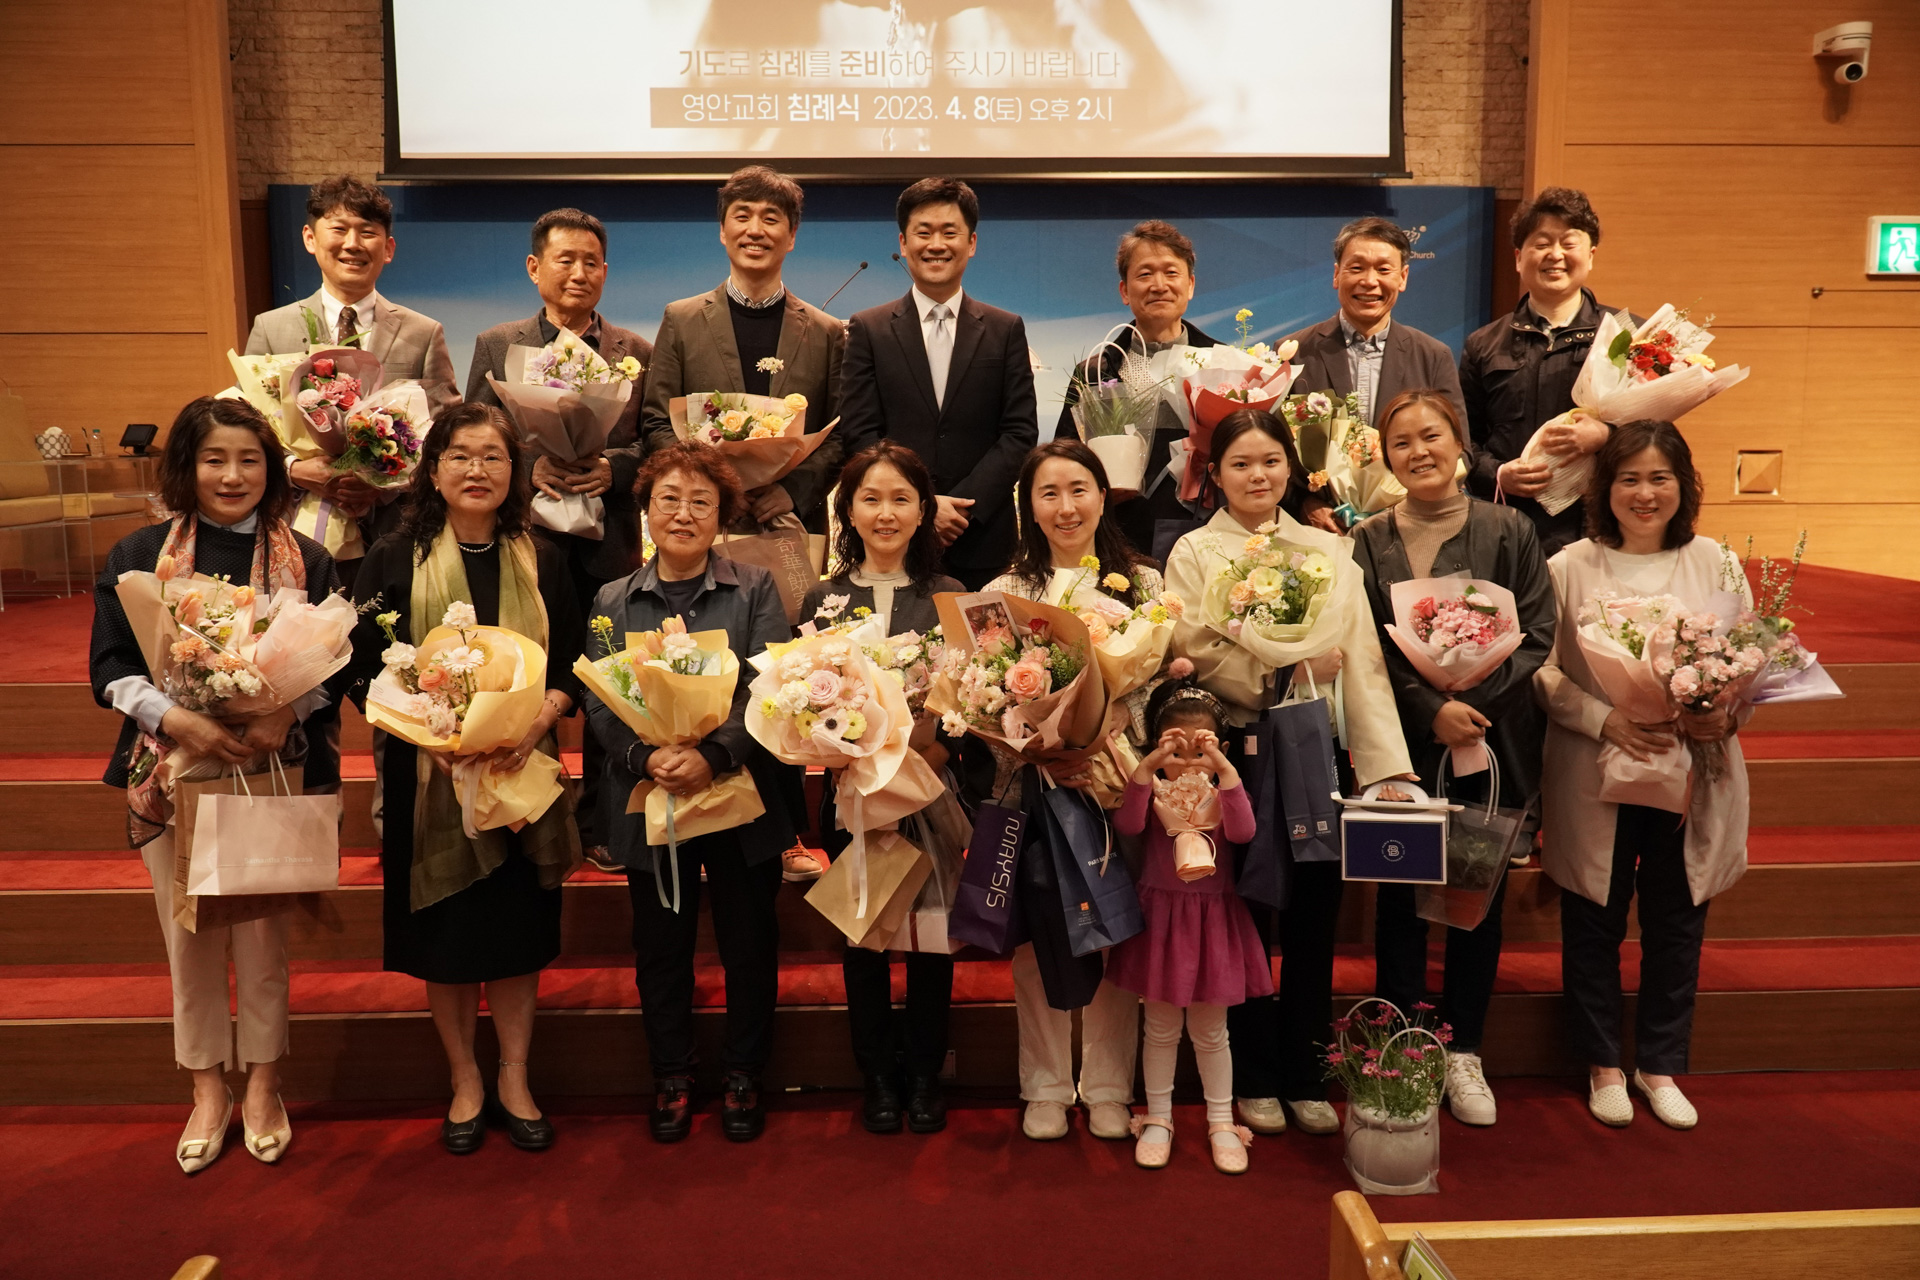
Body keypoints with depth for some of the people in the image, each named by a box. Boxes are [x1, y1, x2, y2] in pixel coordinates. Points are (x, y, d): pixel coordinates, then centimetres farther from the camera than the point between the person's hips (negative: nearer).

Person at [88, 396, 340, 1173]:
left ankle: (262, 1086, 27)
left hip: (275, 768, 0)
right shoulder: (139, 556, 3)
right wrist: (174, 717, -19)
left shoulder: (306, 562, 3)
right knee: (190, 933, 9)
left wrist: (285, 714, -18)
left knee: (263, 932, 7)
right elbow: (109, 668, -2)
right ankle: (208, 1091, 28)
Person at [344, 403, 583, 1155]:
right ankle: (465, 1084, 27)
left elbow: (570, 667, 3)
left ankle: (514, 1080, 26)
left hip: (521, 773, 1)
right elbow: (366, 670, -4)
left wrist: (531, 726, -15)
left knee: (517, 930, 8)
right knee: (444, 933, 8)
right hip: (427, 774, -1)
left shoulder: (542, 560, 5)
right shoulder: (395, 558, -1)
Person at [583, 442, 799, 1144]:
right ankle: (671, 1078, 30)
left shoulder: (755, 590, 1)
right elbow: (600, 703, 0)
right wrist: (647, 757, -19)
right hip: (649, 798, 2)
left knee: (750, 942, 9)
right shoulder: (613, 602, 7)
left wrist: (714, 756, -23)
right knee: (660, 946, 11)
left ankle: (744, 1076, 27)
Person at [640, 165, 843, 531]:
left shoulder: (828, 333, 7)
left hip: (795, 526, 1)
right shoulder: (681, 320, 7)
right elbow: (656, 425, 4)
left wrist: (794, 489, -12)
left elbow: (839, 436, 4)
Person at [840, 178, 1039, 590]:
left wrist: (963, 505, -10)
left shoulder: (1006, 330, 9)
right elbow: (860, 434, 0)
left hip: (982, 543, 1)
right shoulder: (867, 329, 7)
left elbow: (1020, 432, 3)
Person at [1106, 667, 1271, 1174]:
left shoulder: (1224, 786, -2)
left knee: (1210, 1030, 10)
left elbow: (1243, 831, -22)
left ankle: (1221, 1123, 25)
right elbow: (1127, 824, -25)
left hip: (1212, 915, 0)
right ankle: (1158, 1119, 26)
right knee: (1161, 1028, 11)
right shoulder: (1153, 786, -5)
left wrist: (1223, 767, -30)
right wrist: (1148, 765, -34)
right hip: (1162, 913, 0)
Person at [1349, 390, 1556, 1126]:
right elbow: (1365, 654, -2)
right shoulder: (1367, 545, 2)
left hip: (1492, 742, 0)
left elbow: (1539, 636, -2)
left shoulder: (1509, 532, 1)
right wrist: (1431, 711, -15)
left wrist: (1477, 705, -15)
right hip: (1400, 748, 0)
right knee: (1400, 904, 5)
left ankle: (1463, 1052, 24)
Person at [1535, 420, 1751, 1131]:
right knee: (1594, 925, 9)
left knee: (1676, 925, 11)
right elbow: (1542, 672, -4)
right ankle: (1603, 1064, 28)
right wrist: (1606, 721, -17)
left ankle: (1659, 1065, 31)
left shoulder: (1715, 564, 3)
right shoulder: (1570, 567, -2)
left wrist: (1727, 715, -14)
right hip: (1594, 779, -1)